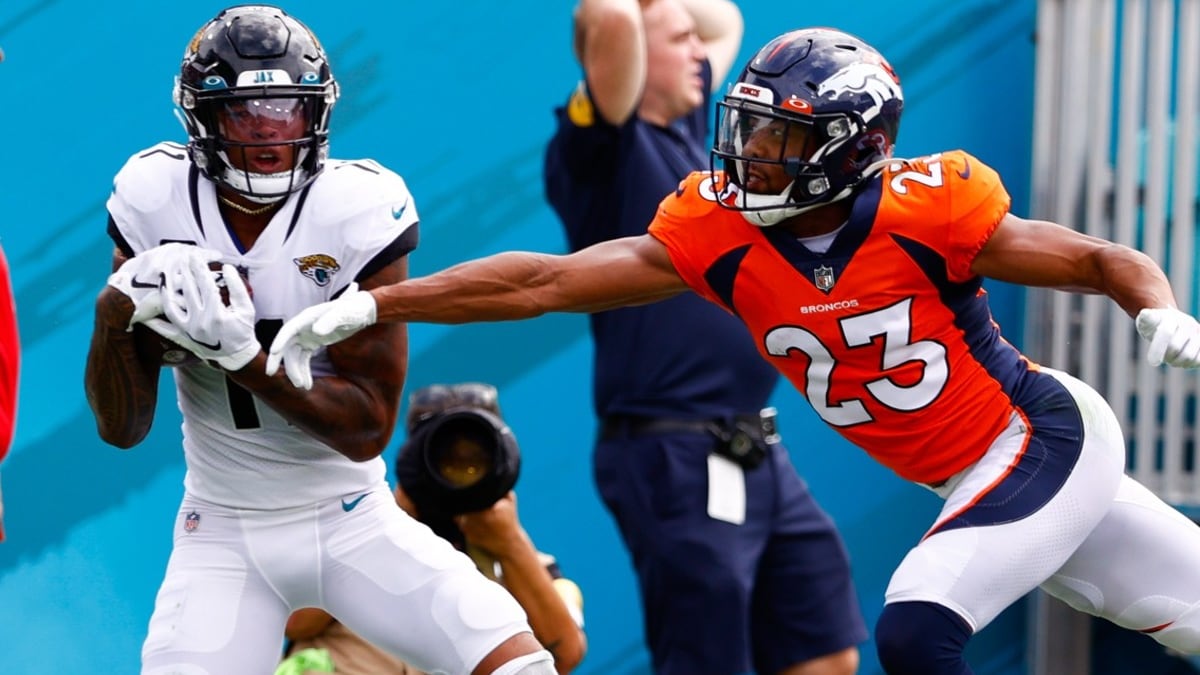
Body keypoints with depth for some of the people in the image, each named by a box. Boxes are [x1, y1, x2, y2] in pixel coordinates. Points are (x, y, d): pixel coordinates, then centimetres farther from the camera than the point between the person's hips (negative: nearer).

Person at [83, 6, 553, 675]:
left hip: (355, 522, -1)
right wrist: (117, 311, -25)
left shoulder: (358, 212, -16)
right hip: (225, 537, 1)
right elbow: (122, 429, -6)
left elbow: (368, 429, -17)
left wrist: (240, 352, -30)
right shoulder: (156, 207, -10)